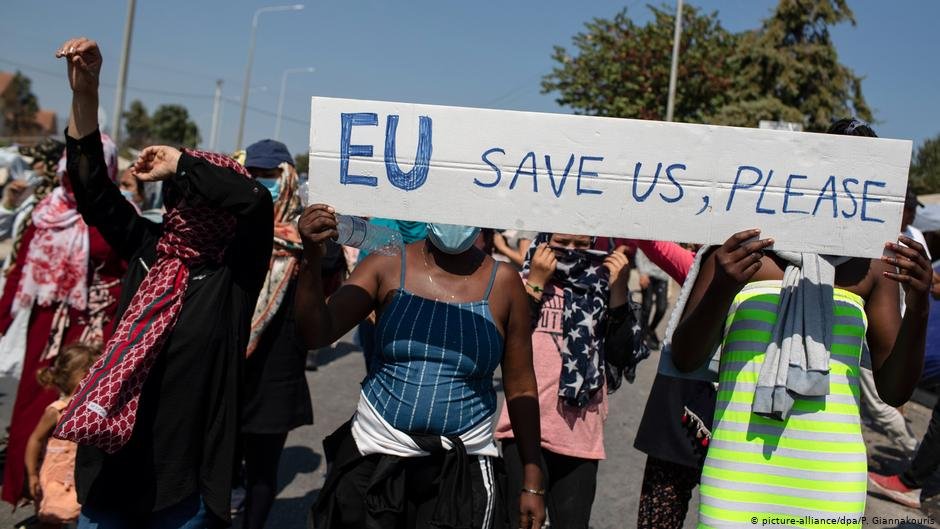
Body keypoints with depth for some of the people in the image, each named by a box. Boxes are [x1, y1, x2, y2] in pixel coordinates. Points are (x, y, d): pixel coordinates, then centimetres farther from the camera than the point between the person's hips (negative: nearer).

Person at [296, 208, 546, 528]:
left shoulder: (503, 283, -5)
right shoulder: (388, 266, -4)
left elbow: (521, 389, 0)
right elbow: (316, 334, -13)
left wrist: (533, 485, 1)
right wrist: (312, 258, -28)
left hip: (462, 469, 0)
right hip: (376, 459, 1)